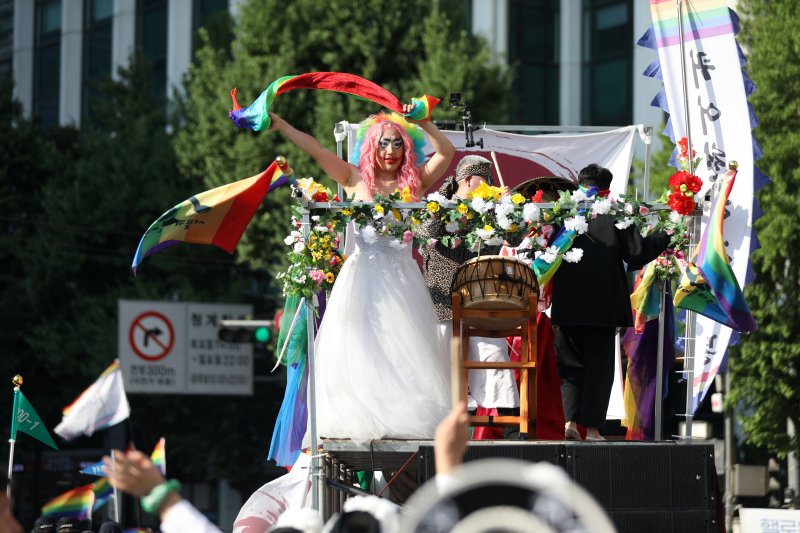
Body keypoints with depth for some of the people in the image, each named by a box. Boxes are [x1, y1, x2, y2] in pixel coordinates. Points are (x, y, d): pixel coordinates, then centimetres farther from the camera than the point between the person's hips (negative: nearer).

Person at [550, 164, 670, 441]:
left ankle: (570, 420, -1)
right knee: (599, 366, 6)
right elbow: (637, 253, -7)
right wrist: (666, 235, 6)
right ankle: (592, 427, 1)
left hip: (567, 307, 2)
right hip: (603, 308, -2)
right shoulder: (616, 215, -7)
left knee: (571, 365, 13)